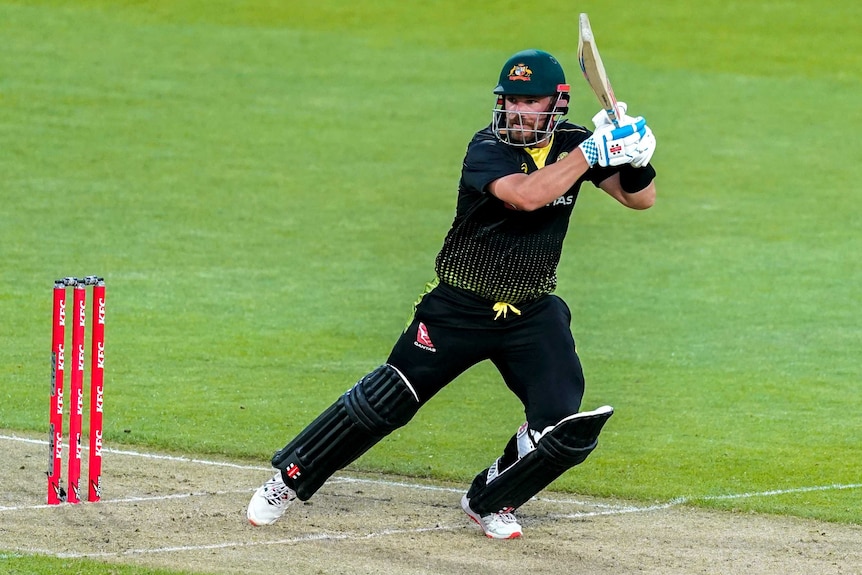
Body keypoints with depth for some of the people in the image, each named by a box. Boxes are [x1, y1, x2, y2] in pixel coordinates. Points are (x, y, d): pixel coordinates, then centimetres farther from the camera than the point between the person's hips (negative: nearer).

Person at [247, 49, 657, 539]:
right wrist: (594, 152, -35)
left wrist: (634, 155, -24)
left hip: (532, 314, 4)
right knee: (384, 403, -3)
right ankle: (290, 479, 14)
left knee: (567, 430, -10)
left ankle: (491, 500, 15)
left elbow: (641, 199, -3)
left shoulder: (571, 144, -3)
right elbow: (525, 195, -37)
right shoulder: (488, 149, -17)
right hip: (458, 309, -4)